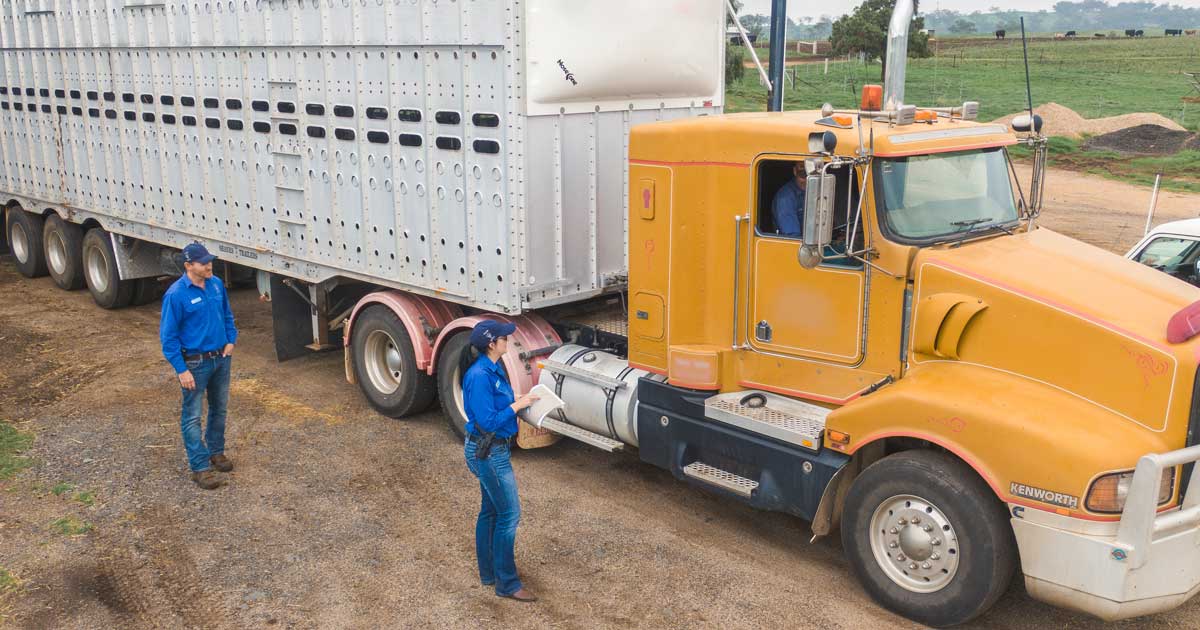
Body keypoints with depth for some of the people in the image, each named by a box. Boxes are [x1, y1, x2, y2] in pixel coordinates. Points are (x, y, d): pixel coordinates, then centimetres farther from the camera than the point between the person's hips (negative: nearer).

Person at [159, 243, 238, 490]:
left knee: (220, 409, 19)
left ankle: (216, 451, 37)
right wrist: (181, 370, -17)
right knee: (192, 416, 1)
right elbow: (168, 337, -15)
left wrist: (231, 340, 3)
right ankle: (199, 467, 8)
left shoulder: (217, 284, 0)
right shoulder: (176, 294, -19)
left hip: (222, 358, 7)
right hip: (195, 363, -6)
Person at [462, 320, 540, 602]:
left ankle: (489, 572, 31)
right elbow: (488, 421, -25)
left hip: (492, 450, 10)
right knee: (509, 513, -4)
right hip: (489, 453, -10)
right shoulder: (479, 376, -24)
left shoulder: (492, 369, 6)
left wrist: (521, 401, 2)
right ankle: (507, 583, 6)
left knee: (491, 510, 18)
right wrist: (517, 405, -18)